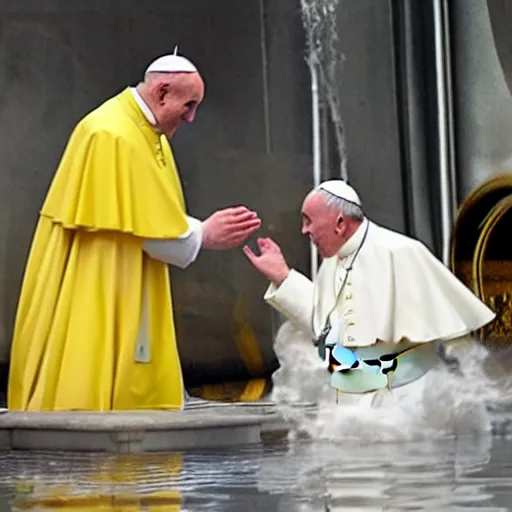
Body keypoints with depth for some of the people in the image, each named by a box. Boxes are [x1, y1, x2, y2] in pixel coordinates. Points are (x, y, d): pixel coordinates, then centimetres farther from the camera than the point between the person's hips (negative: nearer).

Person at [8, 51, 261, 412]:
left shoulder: (150, 135, 12)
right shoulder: (113, 135, -18)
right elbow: (148, 229, -20)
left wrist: (208, 230, -1)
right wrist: (204, 235, -9)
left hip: (130, 298, 10)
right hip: (94, 299, -10)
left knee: (137, 389, 7)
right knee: (91, 390, -7)